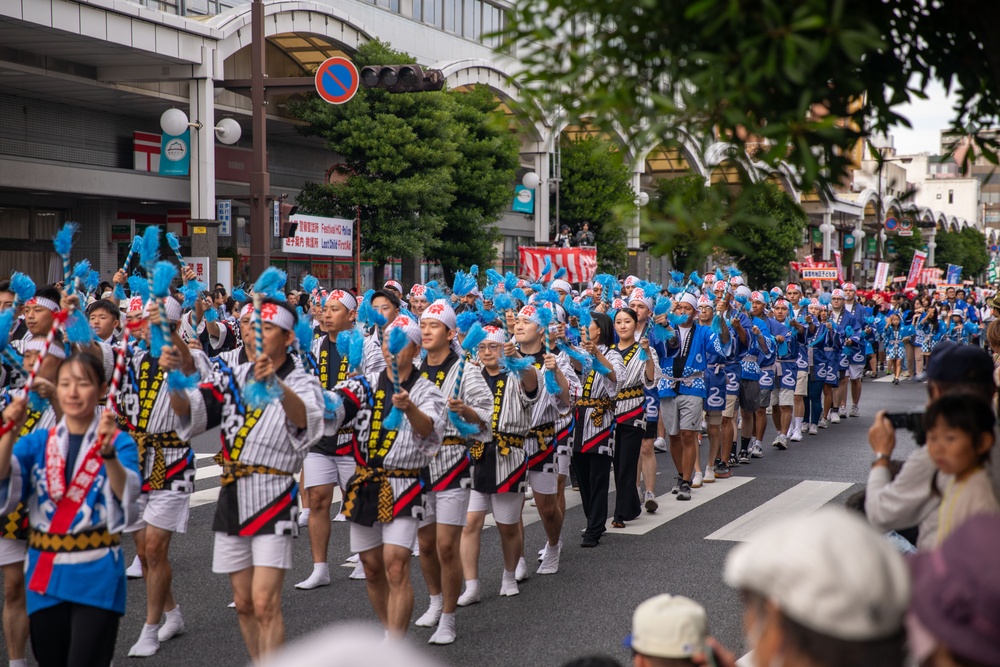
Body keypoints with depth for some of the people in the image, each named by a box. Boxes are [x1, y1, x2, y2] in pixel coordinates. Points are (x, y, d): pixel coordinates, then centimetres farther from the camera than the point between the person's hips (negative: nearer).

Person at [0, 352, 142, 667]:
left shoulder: (119, 442, -2)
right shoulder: (38, 442, 7)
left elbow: (126, 498, -19)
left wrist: (108, 452, -36)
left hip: (96, 576, -3)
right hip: (45, 574, 4)